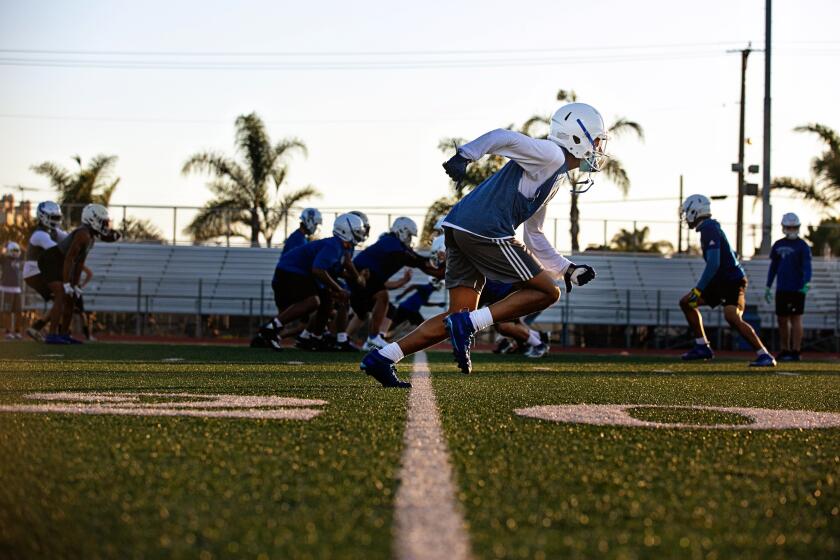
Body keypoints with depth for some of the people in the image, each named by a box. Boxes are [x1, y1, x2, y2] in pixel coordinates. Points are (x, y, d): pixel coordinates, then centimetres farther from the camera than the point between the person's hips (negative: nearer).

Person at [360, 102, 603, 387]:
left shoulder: (553, 177, 28)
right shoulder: (550, 155, -1)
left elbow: (534, 237, 33)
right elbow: (502, 137, -15)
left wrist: (567, 269, 33)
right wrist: (465, 155, -26)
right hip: (485, 231, -9)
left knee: (460, 316, 11)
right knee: (546, 292, 0)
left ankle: (382, 357, 6)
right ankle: (467, 324, -11)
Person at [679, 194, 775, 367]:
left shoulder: (709, 230, -17)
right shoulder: (709, 228, 14)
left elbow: (713, 263, -26)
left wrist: (698, 289, -23)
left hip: (732, 281, -11)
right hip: (721, 281, 11)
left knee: (732, 317, -27)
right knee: (686, 302, 11)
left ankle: (764, 356, -24)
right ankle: (702, 347, 13)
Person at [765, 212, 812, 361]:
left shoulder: (802, 246, -5)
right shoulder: (778, 245, 12)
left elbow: (807, 267, -12)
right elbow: (773, 267, 19)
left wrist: (807, 283, -27)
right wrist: (768, 287, 17)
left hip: (797, 289, -6)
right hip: (781, 289, 6)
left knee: (795, 319, -5)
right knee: (782, 319, 10)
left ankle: (796, 352, -2)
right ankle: (785, 350, 20)